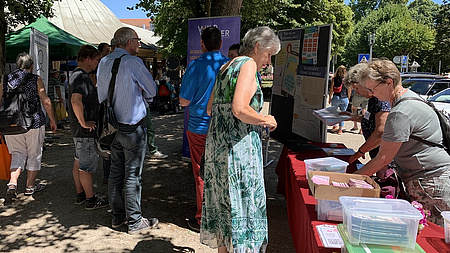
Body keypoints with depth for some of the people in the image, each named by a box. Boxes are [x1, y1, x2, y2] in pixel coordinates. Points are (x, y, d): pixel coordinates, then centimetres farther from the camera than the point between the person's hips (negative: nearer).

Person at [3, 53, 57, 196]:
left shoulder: (6, 79, 7)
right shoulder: (35, 79, -5)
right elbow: (46, 102, -7)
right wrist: (52, 120, 2)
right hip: (33, 122, -4)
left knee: (18, 153, 16)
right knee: (34, 154, 10)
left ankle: (12, 183, 0)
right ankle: (30, 187, 19)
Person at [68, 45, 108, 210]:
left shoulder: (77, 75, 15)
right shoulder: (82, 77, -19)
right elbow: (76, 101, -34)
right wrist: (84, 123, -25)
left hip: (78, 129, 10)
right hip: (86, 130, -10)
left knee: (79, 163, 17)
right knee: (87, 166, -1)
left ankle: (80, 195, 28)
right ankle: (91, 200, 9)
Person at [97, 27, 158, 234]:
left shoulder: (103, 63, 9)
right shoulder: (133, 62, -13)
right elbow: (151, 90, -4)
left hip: (112, 125, 7)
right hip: (132, 125, -7)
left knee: (116, 172, 14)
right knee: (133, 174, 1)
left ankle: (117, 217, 25)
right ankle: (134, 221, 11)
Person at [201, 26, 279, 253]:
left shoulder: (227, 66, 17)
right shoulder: (248, 64, -10)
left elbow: (211, 108, 20)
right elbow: (240, 109, -23)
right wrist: (266, 120, -9)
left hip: (216, 141, 9)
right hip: (238, 146, -9)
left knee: (224, 201, 17)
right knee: (241, 203, 1)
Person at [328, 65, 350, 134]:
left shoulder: (334, 79, -4)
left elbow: (331, 89, -2)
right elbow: (349, 90, 4)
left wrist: (330, 98, 7)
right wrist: (348, 98, 16)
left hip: (336, 97, -1)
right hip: (345, 98, 1)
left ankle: (335, 126, 10)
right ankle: (340, 129, 11)